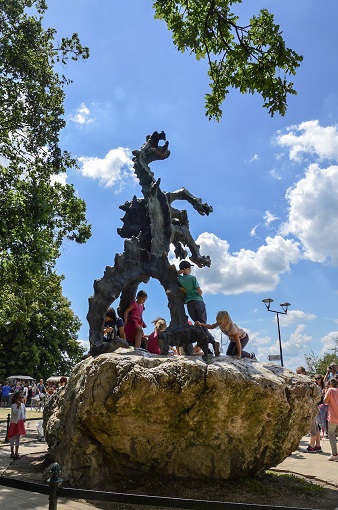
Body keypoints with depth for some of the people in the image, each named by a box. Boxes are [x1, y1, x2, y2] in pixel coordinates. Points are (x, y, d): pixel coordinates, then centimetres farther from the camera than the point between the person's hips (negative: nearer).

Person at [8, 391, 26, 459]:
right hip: (14, 423, -5)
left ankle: (16, 452, 21)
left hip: (20, 423, 6)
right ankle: (12, 453, 14)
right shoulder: (13, 406, -17)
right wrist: (18, 406, -35)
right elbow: (15, 413, -28)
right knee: (13, 438, 2)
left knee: (18, 438, 12)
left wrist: (24, 417, 2)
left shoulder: (23, 405, 2)